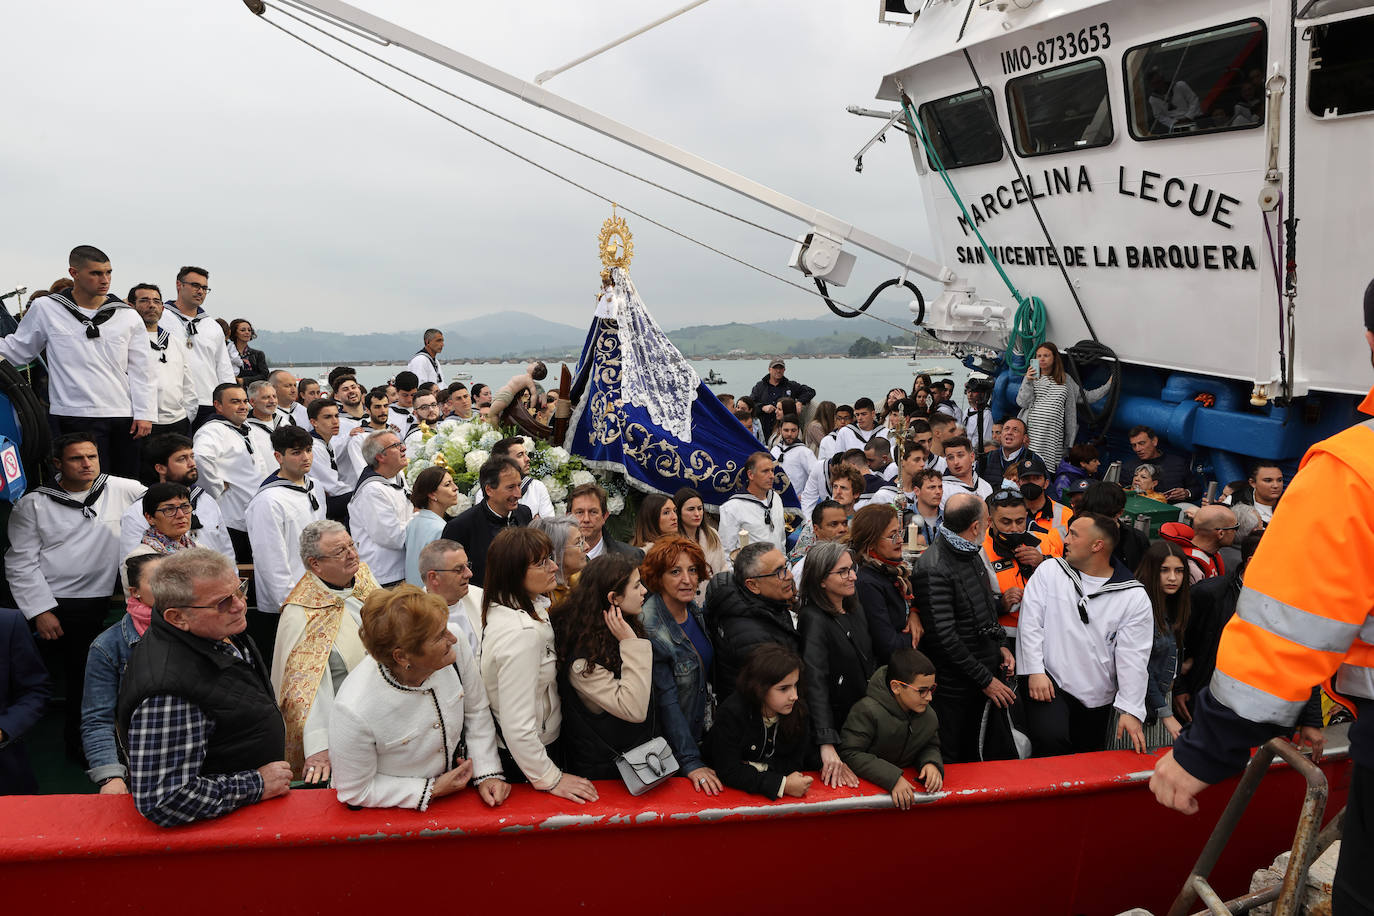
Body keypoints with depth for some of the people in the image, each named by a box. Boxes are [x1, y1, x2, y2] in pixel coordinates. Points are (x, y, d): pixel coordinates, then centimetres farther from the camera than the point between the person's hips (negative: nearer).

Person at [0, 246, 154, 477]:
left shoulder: (128, 316, 8)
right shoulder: (46, 309, 4)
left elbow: (141, 370, 8)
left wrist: (144, 413, 0)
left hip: (124, 417, 2)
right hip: (73, 419, -2)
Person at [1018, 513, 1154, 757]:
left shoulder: (1134, 597, -2)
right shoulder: (1049, 570, 1)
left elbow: (1132, 657, -5)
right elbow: (1031, 622, -2)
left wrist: (1130, 710, -10)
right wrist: (1035, 671, -11)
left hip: (1096, 698, 2)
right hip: (1048, 681, -1)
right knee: (1051, 741, -25)